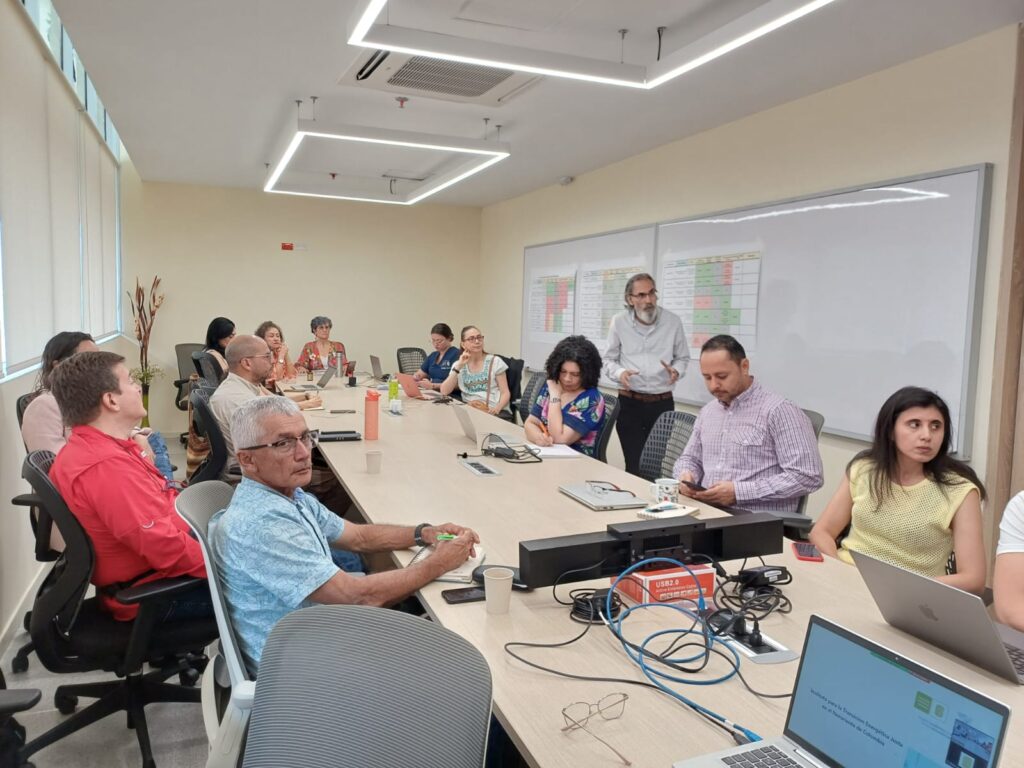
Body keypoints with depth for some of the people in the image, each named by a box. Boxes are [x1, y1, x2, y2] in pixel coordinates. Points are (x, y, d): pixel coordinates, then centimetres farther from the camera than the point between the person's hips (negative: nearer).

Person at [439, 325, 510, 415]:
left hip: (492, 411, -2)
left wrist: (497, 409, -18)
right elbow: (444, 392, -1)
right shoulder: (458, 365, 12)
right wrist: (459, 366, -6)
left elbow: (505, 393, 2)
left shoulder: (495, 361, 6)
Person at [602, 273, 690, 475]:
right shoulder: (619, 322, -1)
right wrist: (620, 373, -16)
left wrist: (676, 371, -12)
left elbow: (683, 358, 11)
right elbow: (609, 360, 7)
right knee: (634, 465, 2)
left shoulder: (673, 321, 0)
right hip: (629, 402, 0)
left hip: (662, 402, 1)